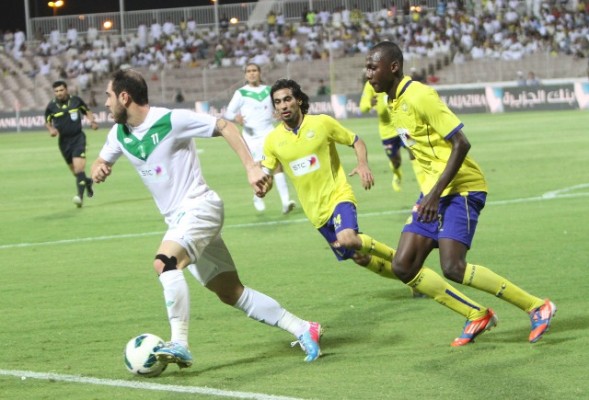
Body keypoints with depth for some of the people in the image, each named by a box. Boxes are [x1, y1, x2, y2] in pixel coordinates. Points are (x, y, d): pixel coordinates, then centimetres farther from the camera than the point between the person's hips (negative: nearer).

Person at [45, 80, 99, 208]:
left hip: (78, 137, -3)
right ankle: (86, 181, 41)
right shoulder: (51, 107, -2)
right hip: (63, 140, 3)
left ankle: (80, 195, -23)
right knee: (74, 169, 10)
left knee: (79, 166, -18)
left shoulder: (76, 100, -4)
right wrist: (51, 129, -10)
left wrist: (92, 121, -7)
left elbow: (87, 112, 12)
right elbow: (47, 122, 11)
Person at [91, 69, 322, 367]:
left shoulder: (171, 120, -15)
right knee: (231, 292, 7)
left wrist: (250, 167, -18)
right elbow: (101, 162, 22)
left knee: (165, 262, -31)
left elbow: (224, 127, -10)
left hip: (198, 206, -8)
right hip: (178, 220, 8)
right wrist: (98, 170, -3)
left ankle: (179, 344, -32)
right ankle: (302, 329, 12)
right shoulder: (119, 134, 6)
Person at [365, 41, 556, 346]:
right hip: (433, 192, 9)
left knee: (453, 267, -19)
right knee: (403, 267, -1)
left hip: (461, 188, -9)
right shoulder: (393, 103, 12)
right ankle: (476, 315, 9)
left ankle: (537, 307, -6)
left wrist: (436, 194, -22)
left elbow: (461, 143, -20)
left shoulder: (419, 96, -17)